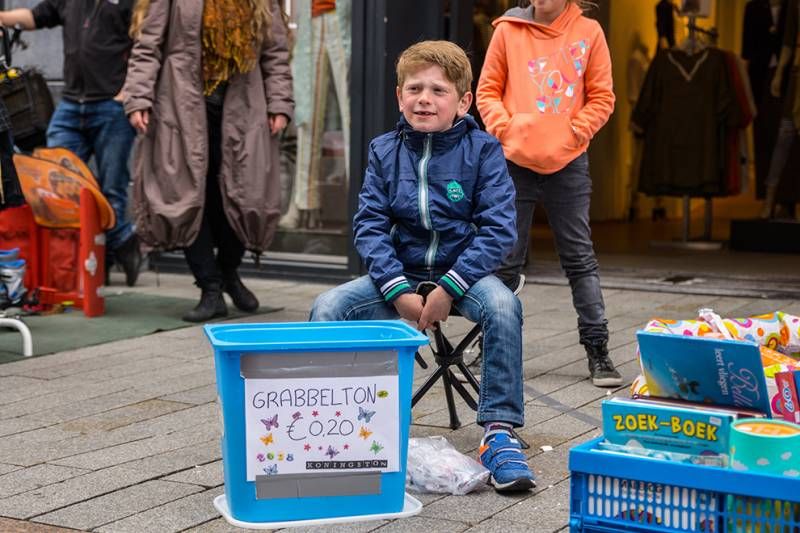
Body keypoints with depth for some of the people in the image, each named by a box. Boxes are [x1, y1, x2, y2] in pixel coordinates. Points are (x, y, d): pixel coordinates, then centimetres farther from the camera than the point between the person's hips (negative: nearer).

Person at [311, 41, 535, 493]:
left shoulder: (482, 150, -6)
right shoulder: (385, 151, 2)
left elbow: (498, 229, -12)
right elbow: (370, 226, -2)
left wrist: (449, 288, -21)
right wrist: (399, 292, -16)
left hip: (463, 270, -2)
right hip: (401, 272, 3)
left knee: (503, 306, -34)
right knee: (328, 308, -19)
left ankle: (500, 432, -24)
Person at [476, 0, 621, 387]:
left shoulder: (588, 33, 0)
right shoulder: (508, 31, 1)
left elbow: (601, 97, 4)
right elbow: (488, 91, 5)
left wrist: (576, 131, -8)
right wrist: (505, 128, -9)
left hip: (568, 163, 0)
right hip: (515, 161, 0)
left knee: (580, 258, 4)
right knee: (506, 258, 7)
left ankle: (597, 350, 8)